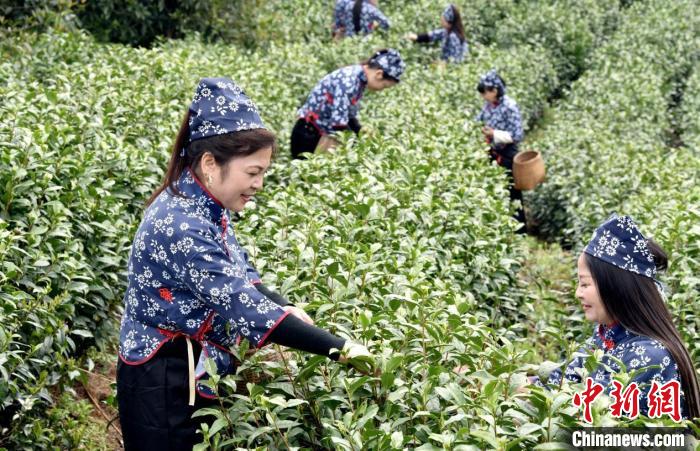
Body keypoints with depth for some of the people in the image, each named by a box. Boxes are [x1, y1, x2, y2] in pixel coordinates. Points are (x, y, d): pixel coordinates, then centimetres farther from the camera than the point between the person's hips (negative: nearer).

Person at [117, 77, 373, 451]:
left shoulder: (206, 208, 1)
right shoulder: (182, 227, -29)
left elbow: (240, 276, 10)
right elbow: (246, 308, -32)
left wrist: (284, 308, -9)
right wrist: (340, 349, -30)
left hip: (197, 371, 9)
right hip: (164, 383, -9)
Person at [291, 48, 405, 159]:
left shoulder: (360, 79, 3)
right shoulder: (349, 80, -25)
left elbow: (349, 115, 12)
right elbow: (338, 121, -29)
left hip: (324, 134, 9)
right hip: (308, 136, -9)